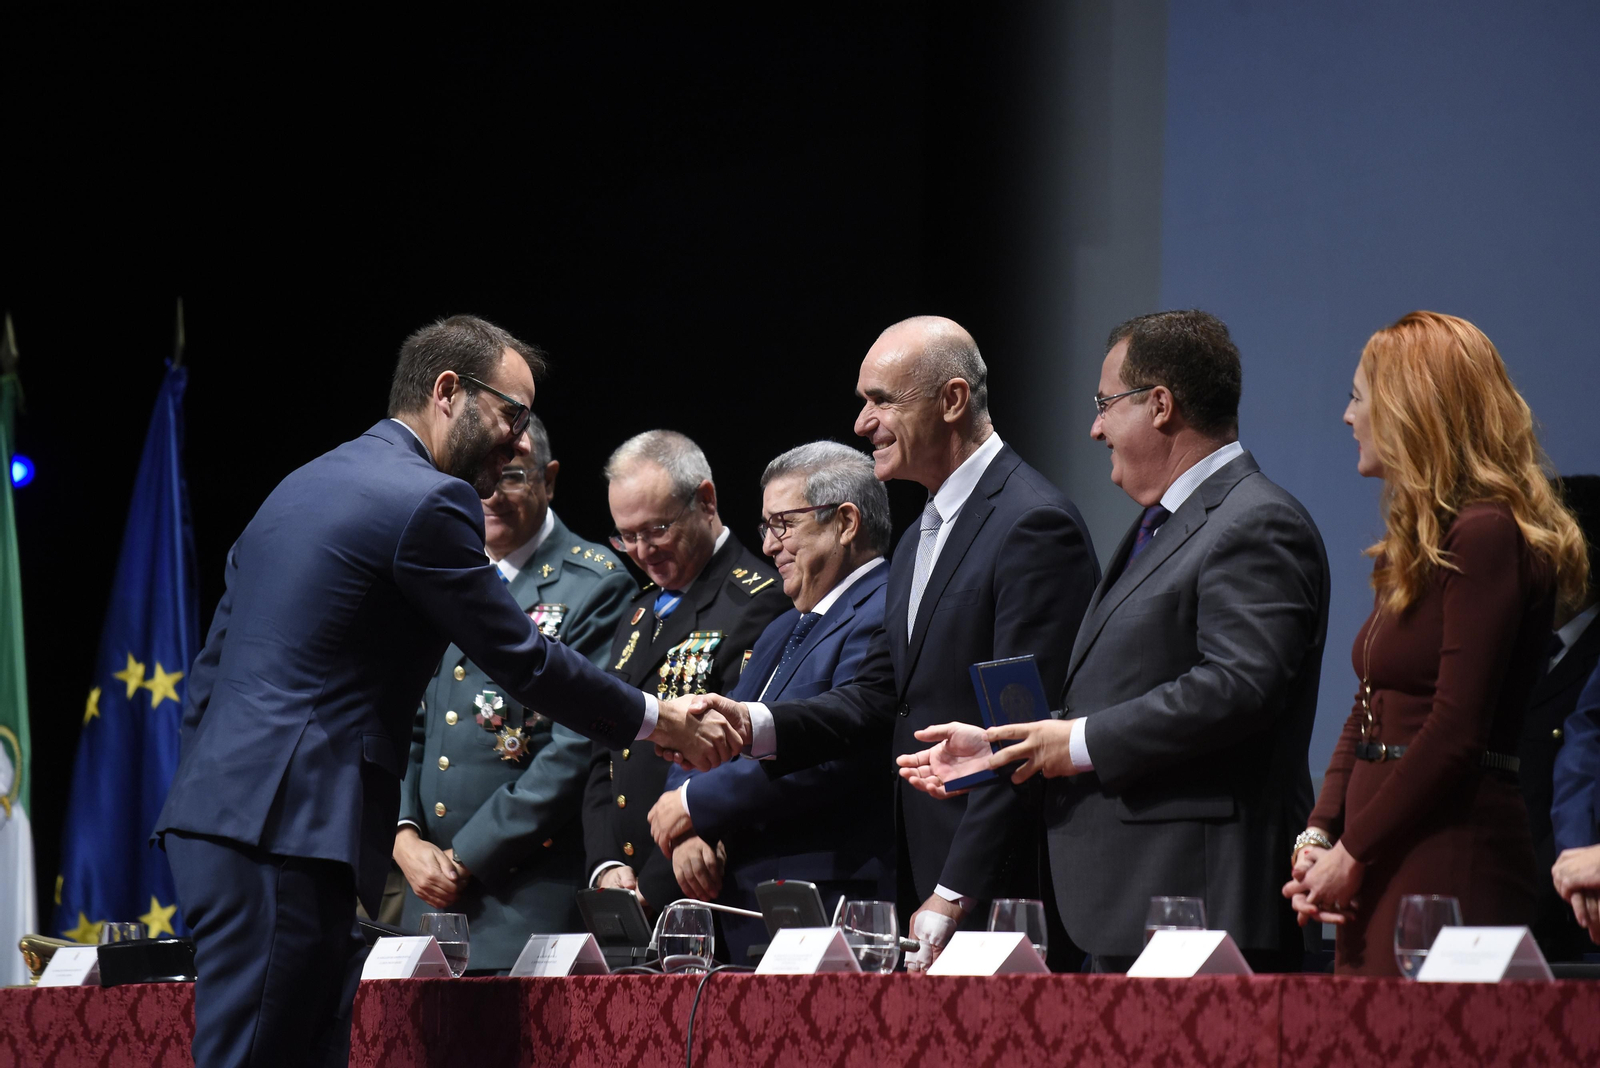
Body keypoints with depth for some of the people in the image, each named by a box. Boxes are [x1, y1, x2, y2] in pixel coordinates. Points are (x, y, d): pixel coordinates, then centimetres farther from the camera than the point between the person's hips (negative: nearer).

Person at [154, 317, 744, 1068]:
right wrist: (657, 722, 9)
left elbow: (209, 674, 23)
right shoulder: (427, 503, -8)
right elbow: (523, 661, -3)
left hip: (217, 811, 10)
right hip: (283, 830, -10)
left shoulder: (301, 488, 22)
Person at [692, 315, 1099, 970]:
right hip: (924, 880, 9)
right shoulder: (920, 540, 21)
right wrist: (755, 726, 0)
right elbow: (879, 697, 18)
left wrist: (953, 895, -19)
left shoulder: (1035, 526, -12)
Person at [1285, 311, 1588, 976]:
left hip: (1453, 868, -9)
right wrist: (1318, 836, 4)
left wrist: (1352, 853, -13)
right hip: (1385, 872, 9)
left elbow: (1456, 732, -17)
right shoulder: (1411, 544, 19)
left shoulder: (1486, 536, -12)